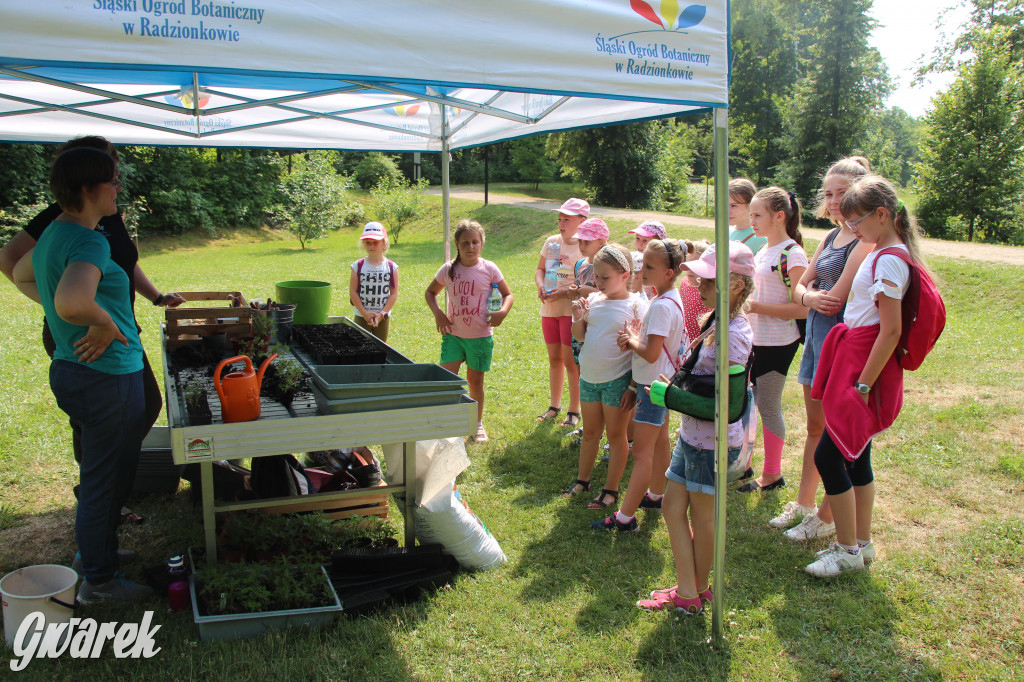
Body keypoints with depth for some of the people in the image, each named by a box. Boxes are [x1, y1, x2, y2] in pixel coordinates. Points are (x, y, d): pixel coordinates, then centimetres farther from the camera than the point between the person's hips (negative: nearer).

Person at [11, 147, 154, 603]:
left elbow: (21, 275, 29)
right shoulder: (89, 242, -23)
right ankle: (99, 582, 19)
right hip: (106, 377, -10)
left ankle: (96, 552, 41)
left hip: (74, 372, 10)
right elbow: (72, 303, -42)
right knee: (104, 479, 4)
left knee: (103, 475, 24)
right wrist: (104, 324, -22)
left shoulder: (54, 234, 9)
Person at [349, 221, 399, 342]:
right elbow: (353, 292, -6)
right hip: (361, 317, 0)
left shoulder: (391, 267, -3)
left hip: (383, 317, 0)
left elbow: (394, 293, -4)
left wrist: (382, 314, -13)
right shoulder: (358, 266, -4)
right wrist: (365, 313, -13)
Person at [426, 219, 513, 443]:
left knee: (475, 380, 11)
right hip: (453, 334, 1)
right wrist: (437, 313, -4)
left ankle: (478, 423, 31)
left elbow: (507, 294, 4)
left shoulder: (489, 269, -6)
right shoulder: (448, 270, -2)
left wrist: (503, 311, -16)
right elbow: (431, 292, 13)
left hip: (481, 336, -1)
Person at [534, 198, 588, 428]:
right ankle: (554, 405, 29)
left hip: (573, 310, -6)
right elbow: (540, 269, 16)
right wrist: (541, 285, -5)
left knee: (570, 361, -2)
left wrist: (564, 292, -23)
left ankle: (574, 411, 12)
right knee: (554, 359, 15)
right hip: (549, 309, 6)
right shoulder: (551, 242, 8)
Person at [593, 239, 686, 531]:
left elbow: (651, 353, -27)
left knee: (642, 452, -5)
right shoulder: (668, 298, 5)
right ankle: (656, 494, 38)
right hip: (659, 383, 10)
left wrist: (632, 341, -9)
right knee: (659, 442, 22)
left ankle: (625, 517, 0)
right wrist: (635, 340, -7)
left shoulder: (662, 306, -25)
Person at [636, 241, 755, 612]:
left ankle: (700, 589, 28)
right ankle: (686, 592, 22)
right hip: (691, 434, 9)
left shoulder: (734, 334, -22)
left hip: (713, 441, -9)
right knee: (672, 506, 12)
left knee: (702, 515, 8)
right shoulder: (716, 323, 7)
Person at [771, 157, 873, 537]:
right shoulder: (832, 236, 12)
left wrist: (816, 294, -1)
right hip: (817, 334, 9)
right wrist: (810, 296, -12)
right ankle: (803, 503, 30)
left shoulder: (866, 241, -16)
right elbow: (800, 287, 11)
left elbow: (836, 299, -22)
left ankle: (826, 518, 16)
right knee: (815, 428, 17)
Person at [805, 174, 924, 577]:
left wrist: (863, 384, -20)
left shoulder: (888, 260, -18)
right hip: (856, 358, 10)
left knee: (827, 455, -5)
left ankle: (848, 550, 8)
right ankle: (861, 542, 27)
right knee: (855, 454, 15)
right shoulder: (884, 253, 12)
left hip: (866, 362, -10)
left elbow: (891, 331, -22)